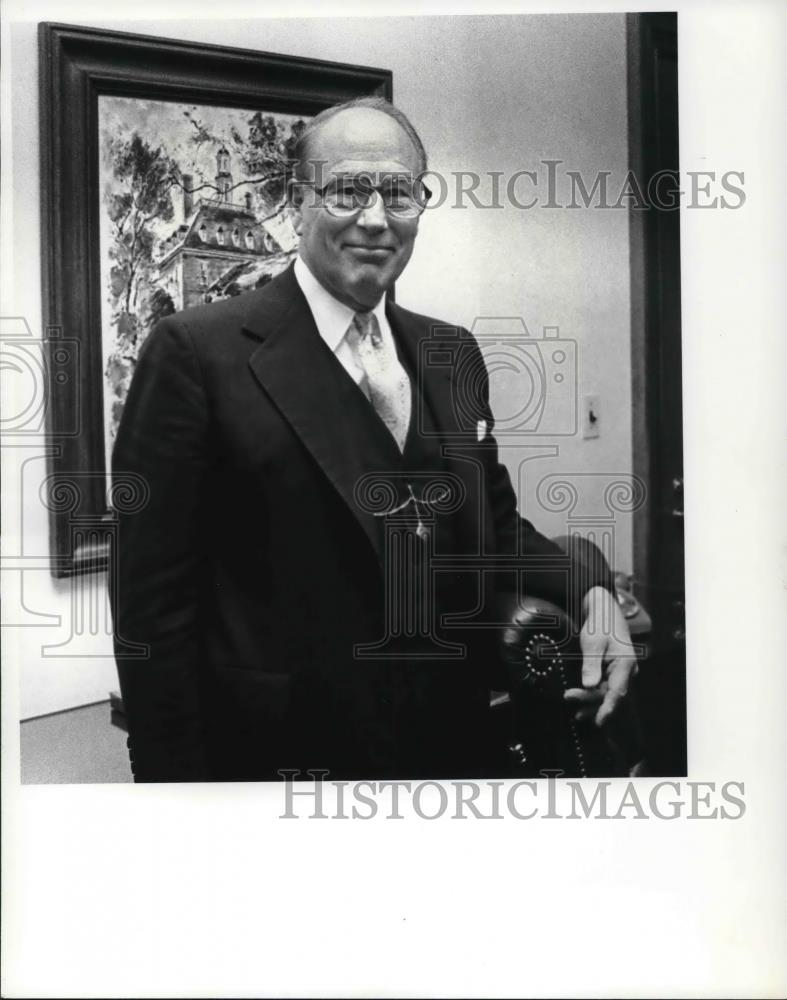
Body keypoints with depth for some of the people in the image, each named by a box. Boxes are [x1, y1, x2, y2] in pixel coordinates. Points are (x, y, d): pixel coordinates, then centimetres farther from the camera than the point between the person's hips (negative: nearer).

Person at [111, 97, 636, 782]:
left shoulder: (455, 356, 7)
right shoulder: (198, 352, -12)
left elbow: (496, 524, 12)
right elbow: (155, 598, -13)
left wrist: (586, 591, -6)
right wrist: (176, 773, -13)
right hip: (285, 753, -5)